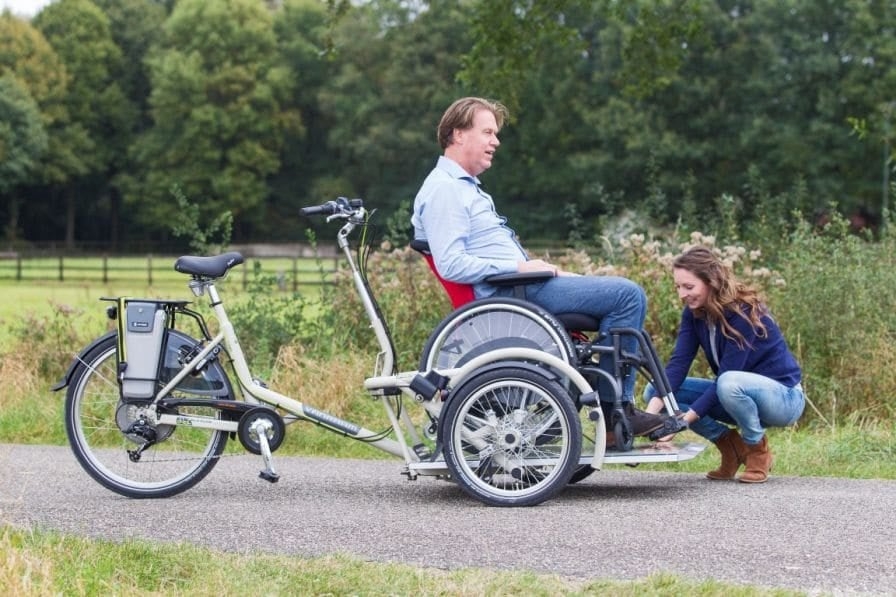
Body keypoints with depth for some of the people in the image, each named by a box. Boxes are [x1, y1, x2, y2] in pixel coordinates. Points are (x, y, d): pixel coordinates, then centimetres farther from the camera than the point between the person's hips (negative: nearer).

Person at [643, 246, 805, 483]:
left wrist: (684, 420, -34)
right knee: (655, 390, -7)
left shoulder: (743, 313, -25)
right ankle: (731, 444, 0)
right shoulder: (694, 313, -4)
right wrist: (652, 410, -31)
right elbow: (678, 363, -15)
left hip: (783, 397, -7)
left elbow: (727, 376, -29)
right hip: (740, 395, 7)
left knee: (730, 383, -41)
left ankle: (758, 450, -13)